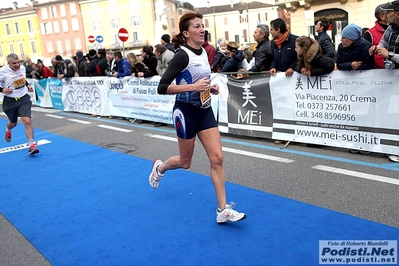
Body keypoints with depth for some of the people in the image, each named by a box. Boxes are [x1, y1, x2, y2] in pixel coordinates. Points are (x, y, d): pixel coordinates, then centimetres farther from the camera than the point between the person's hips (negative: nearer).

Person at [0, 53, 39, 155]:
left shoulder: (23, 68, -2)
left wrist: (28, 85, 5)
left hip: (24, 98, 1)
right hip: (10, 101, -1)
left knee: (27, 121, -15)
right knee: (13, 123, 19)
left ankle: (31, 145, -12)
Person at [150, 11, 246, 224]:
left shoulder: (203, 52, 7)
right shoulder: (182, 55, -17)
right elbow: (162, 87, -21)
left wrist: (210, 88, 4)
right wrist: (193, 87, -28)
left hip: (205, 111, 7)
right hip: (186, 111, -6)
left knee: (217, 158, -2)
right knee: (185, 162, 10)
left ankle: (223, 210, 4)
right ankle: (159, 167, 45)